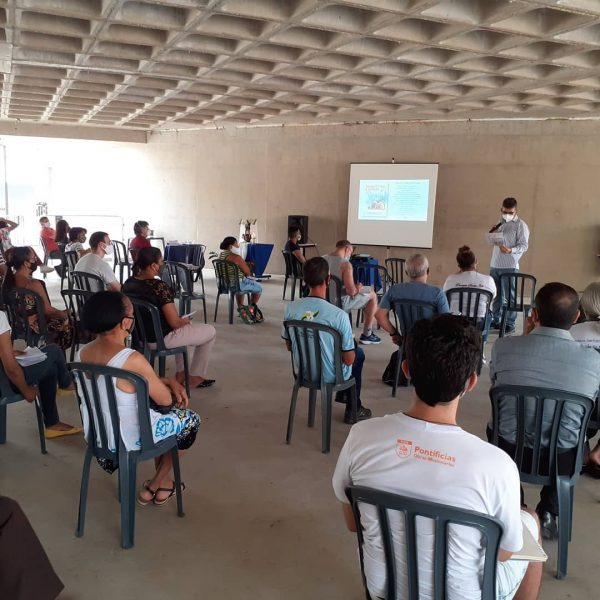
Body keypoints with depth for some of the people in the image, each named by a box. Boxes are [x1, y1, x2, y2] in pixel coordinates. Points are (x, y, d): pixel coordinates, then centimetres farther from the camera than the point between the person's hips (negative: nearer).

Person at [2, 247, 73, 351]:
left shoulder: (7, 281, -3)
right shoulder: (33, 284, -26)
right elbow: (48, 311, -19)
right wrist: (65, 314, -2)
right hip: (35, 330, -8)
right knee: (68, 321, 14)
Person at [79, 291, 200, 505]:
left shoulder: (84, 352, -4)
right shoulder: (132, 359, -30)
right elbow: (165, 400, -16)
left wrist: (169, 382, 3)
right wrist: (168, 386, 6)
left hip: (97, 435, 8)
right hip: (129, 439, -7)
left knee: (158, 414, 31)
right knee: (191, 419, 17)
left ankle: (163, 479, 39)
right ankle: (155, 485, 27)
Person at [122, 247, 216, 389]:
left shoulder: (128, 283, -2)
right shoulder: (159, 287, -26)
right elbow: (175, 323, -24)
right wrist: (185, 321, 0)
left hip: (138, 335, 8)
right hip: (160, 338, -8)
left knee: (186, 327, 33)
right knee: (210, 331, 11)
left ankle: (181, 374, 33)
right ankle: (195, 377, 21)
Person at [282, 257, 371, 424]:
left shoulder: (290, 308, -15)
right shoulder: (339, 315, -29)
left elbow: (289, 346, 0)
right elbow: (349, 360, -19)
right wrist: (351, 345, 3)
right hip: (330, 377, -5)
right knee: (358, 353, 28)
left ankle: (343, 394, 50)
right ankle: (353, 410, 38)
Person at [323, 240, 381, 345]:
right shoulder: (345, 264, -20)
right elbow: (351, 291, -25)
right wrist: (357, 288, -1)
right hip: (340, 304, -7)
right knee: (373, 296, 13)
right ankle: (366, 335, 21)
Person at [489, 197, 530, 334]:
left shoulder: (520, 225, -5)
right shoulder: (500, 223, 16)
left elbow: (524, 245, -10)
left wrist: (511, 250, -28)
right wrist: (492, 233, 3)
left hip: (510, 266, -6)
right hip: (495, 265, 6)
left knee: (509, 296, -2)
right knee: (496, 295, 13)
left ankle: (510, 324, 4)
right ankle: (495, 320, 22)